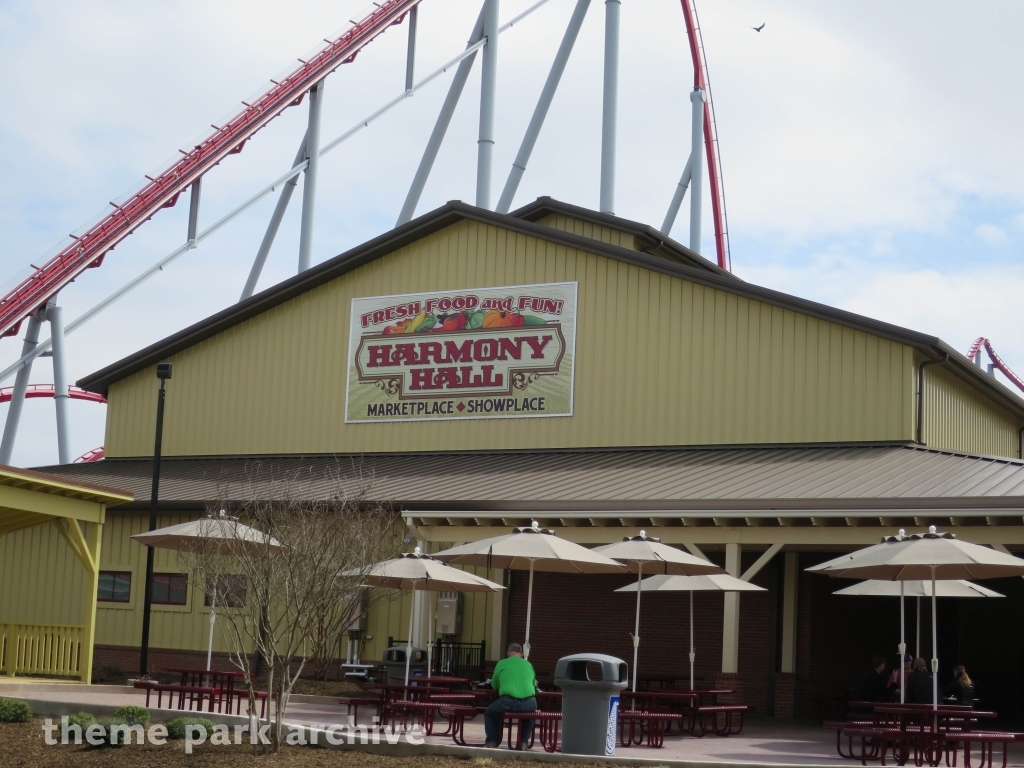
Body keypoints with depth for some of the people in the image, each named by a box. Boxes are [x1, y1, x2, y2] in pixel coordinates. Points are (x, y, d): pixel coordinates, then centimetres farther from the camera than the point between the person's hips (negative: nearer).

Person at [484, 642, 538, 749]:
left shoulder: (502, 663, 11)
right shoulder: (528, 665, 19)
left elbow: (494, 685, 22)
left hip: (508, 702, -3)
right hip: (529, 704, 3)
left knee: (489, 713, 26)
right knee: (530, 712, 39)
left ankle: (492, 742, 14)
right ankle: (524, 742, 26)